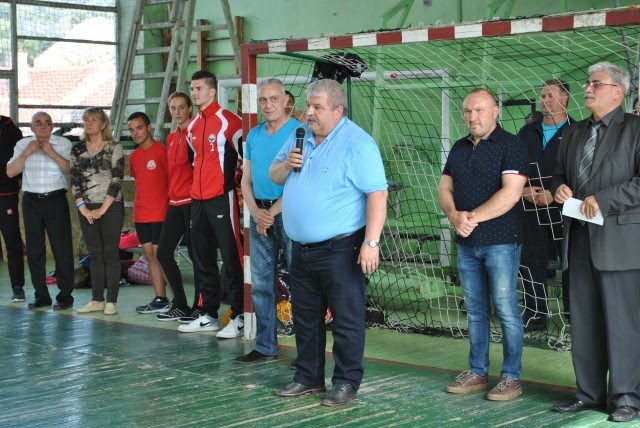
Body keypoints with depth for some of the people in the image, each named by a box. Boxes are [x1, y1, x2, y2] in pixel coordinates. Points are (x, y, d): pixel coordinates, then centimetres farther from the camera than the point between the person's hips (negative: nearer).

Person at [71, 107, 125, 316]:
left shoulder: (114, 148, -2)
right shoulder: (78, 149, 10)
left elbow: (116, 179, -8)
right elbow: (74, 180, 7)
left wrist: (103, 209, -12)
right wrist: (83, 208, -3)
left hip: (111, 207, -4)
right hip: (86, 209, 4)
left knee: (110, 253, -2)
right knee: (95, 255, 7)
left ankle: (111, 301, 1)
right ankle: (97, 300, 11)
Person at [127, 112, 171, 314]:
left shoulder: (161, 150, -9)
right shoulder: (134, 156, 12)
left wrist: (168, 206, -13)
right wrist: (139, 203, 15)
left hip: (159, 213, -7)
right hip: (141, 214, 7)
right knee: (150, 255, 7)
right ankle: (160, 299, 12)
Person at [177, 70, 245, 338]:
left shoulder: (227, 121, -8)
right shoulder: (193, 127, 15)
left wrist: (234, 179, 0)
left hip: (221, 198, -8)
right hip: (198, 200, 8)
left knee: (231, 258, -7)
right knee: (203, 260, 12)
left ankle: (239, 316, -4)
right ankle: (208, 315, 20)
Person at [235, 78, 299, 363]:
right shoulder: (254, 135, 13)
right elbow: (246, 180, 12)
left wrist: (272, 213, -14)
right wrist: (256, 212, -5)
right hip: (259, 215, 7)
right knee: (261, 284, 10)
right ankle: (265, 347, 18)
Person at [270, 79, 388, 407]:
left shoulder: (356, 143, -14)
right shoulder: (300, 136, 10)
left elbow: (377, 194, -18)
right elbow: (274, 176, 19)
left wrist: (371, 243, -24)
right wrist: (286, 165, -5)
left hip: (340, 250, -8)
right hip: (302, 249, 8)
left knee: (347, 319, 1)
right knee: (305, 318, 16)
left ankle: (346, 382, 11)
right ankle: (308, 377, 27)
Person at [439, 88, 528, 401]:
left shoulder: (510, 146, -7)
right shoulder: (459, 148, 14)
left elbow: (511, 193, -17)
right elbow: (445, 188, 11)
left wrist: (473, 217, -15)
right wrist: (454, 216, -10)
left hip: (501, 242, -6)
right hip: (466, 243, 6)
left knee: (506, 310, -3)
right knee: (475, 311, 11)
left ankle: (511, 377, 4)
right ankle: (477, 372, 19)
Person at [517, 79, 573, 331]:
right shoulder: (527, 133, 14)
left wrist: (554, 194, -16)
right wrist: (523, 190, -2)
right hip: (532, 209, 5)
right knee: (531, 261, 5)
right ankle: (536, 315, 12)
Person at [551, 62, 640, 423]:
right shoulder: (574, 133, 17)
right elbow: (560, 174, 27)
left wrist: (603, 199, -17)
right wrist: (560, 187, 4)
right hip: (580, 239, 7)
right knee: (584, 321, 10)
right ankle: (589, 393, 19)